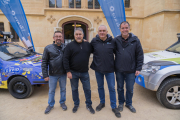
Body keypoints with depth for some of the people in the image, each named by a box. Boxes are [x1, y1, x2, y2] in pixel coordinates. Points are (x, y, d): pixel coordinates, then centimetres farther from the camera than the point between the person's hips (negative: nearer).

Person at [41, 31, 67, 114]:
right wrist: (45, 75, -7)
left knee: (63, 89, 17)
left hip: (63, 74, 1)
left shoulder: (65, 47, -4)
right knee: (51, 90, 14)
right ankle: (51, 105, 35)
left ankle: (62, 102, 38)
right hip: (52, 75, -1)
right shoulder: (48, 48, -7)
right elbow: (44, 62, -6)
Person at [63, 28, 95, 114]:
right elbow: (65, 59, -8)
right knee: (74, 89, 13)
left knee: (87, 89, 9)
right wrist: (68, 71, -12)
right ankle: (76, 104, 34)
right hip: (73, 72, -1)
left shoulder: (88, 45, 3)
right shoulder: (70, 45, -5)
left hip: (85, 72, 2)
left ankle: (89, 105, 29)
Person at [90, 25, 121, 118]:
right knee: (100, 87, 17)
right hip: (98, 69, 1)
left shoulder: (112, 41, -6)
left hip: (109, 69, -1)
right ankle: (102, 102, 39)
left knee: (112, 88, 7)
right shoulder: (94, 41, -5)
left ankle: (114, 107, 26)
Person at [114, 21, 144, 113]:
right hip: (119, 70, 1)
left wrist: (138, 68, -4)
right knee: (120, 88, 16)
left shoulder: (135, 40, -5)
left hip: (130, 71, 0)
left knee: (130, 89, 14)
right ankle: (121, 103, 38)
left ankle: (129, 103, 37)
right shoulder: (116, 40, -4)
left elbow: (140, 55, -2)